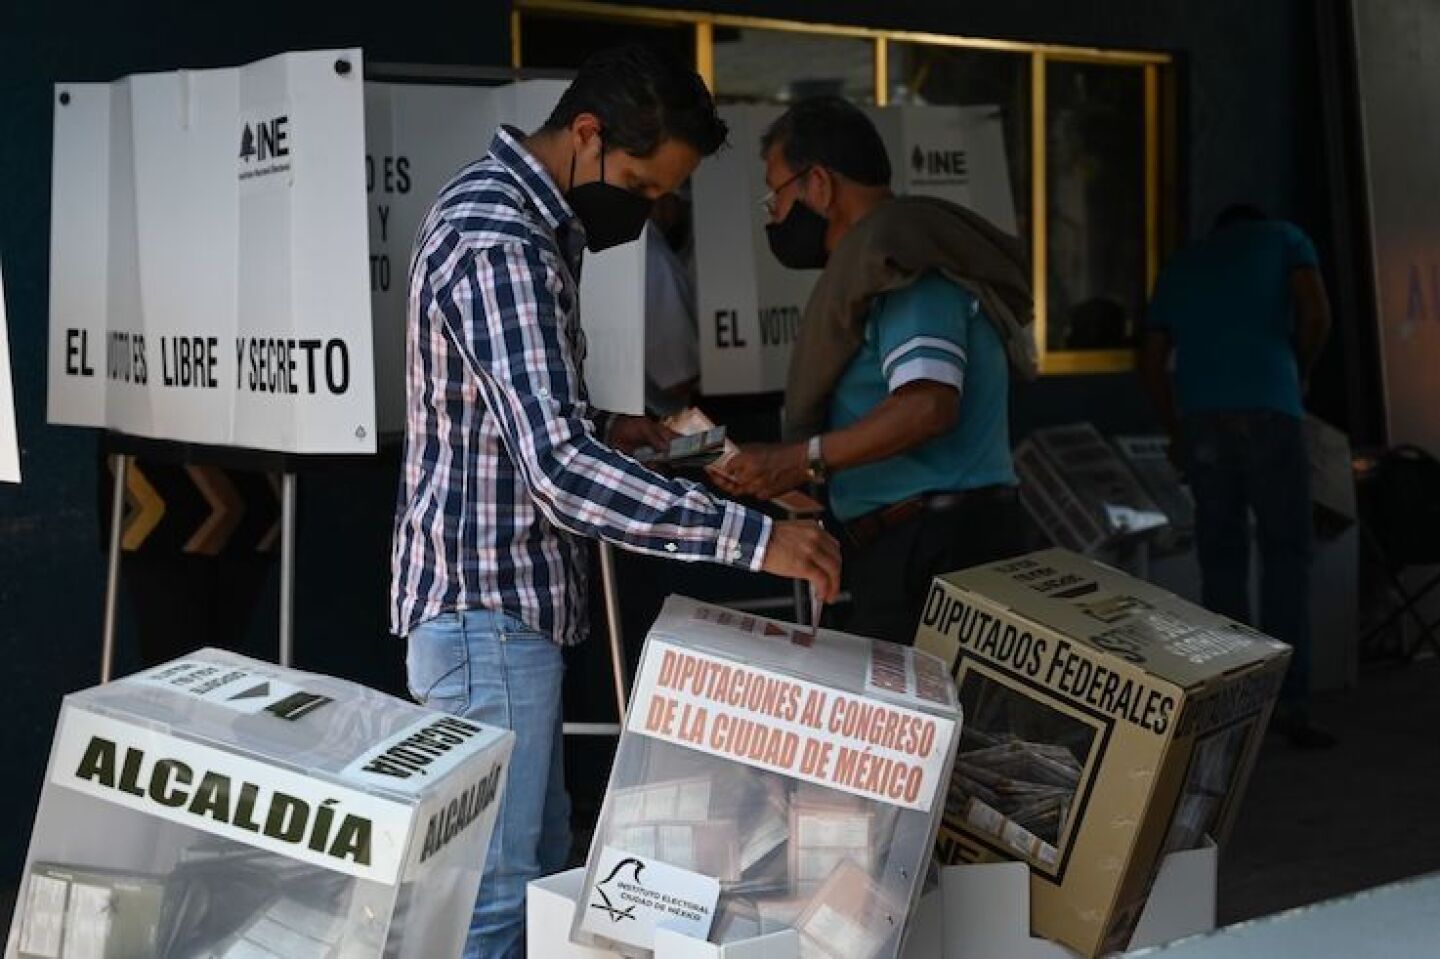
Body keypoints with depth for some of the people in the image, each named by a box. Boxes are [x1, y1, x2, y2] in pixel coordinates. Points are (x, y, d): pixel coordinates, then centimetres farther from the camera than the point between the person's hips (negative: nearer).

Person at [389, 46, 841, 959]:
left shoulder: (515, 210, 11)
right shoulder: (499, 243, -22)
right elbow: (559, 471, -31)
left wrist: (604, 430, 9)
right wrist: (752, 536, -31)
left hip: (506, 597, 11)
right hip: (484, 607, -11)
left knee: (542, 860, 18)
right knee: (494, 884, -2)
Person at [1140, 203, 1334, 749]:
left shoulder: (1180, 265, 26)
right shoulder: (1285, 238, 17)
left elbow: (1151, 361, 20)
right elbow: (1316, 315, 1)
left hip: (1199, 416, 3)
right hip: (1267, 409, -3)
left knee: (1220, 559, 6)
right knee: (1285, 553, -1)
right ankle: (1288, 701, -7)